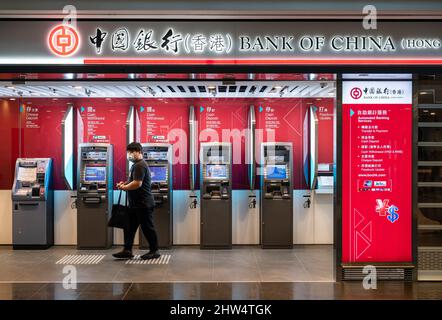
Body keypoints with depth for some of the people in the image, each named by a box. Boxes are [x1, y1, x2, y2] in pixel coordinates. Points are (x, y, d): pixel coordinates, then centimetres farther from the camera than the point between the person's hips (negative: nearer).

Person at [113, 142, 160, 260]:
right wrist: (124, 183, 7)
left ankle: (154, 251, 11)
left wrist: (124, 187, -11)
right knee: (129, 227, 11)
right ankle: (127, 251, 16)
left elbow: (137, 183, -26)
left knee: (147, 228, 0)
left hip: (143, 204, -11)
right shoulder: (136, 165, 17)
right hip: (135, 204, 11)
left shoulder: (140, 166, -17)